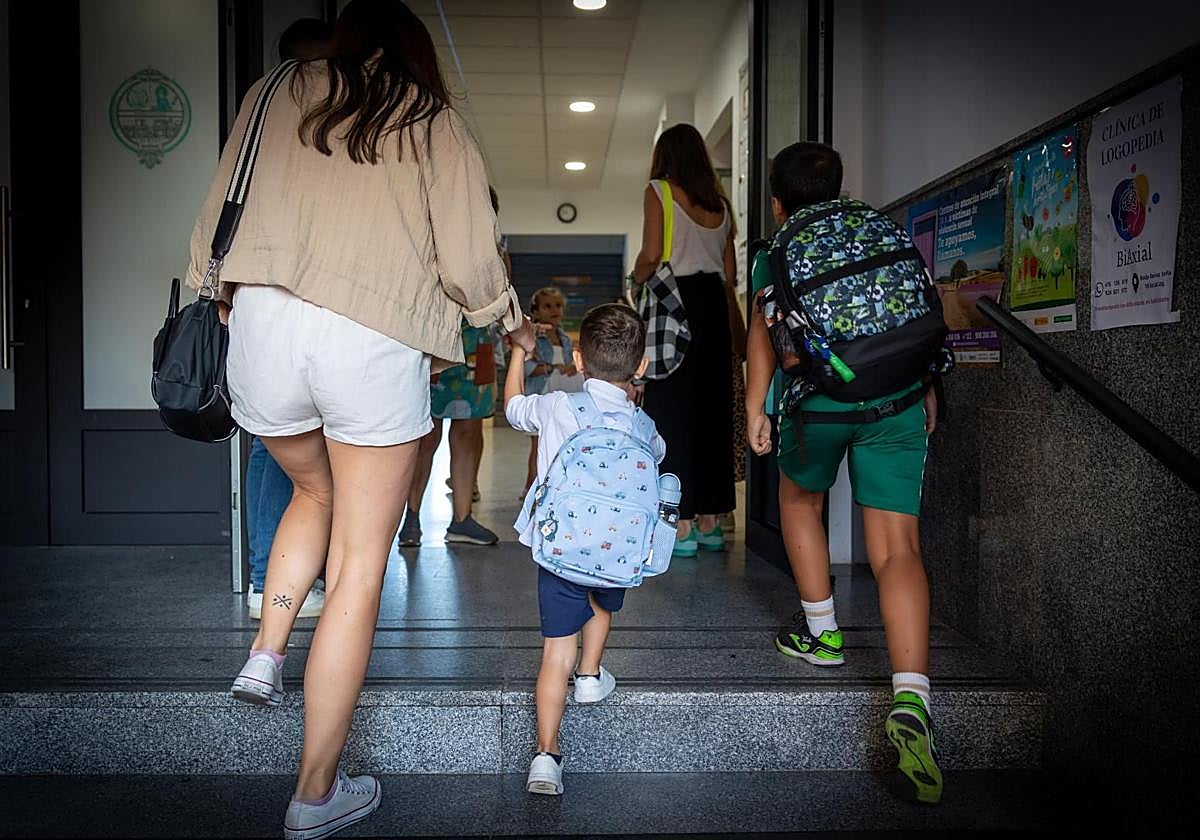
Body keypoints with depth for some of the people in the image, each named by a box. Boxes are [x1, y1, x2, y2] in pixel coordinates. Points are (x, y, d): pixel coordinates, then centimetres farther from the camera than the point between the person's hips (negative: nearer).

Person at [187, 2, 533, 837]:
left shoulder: (278, 92, 17)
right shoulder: (436, 122, 10)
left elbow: (218, 217, 14)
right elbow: (469, 263, 3)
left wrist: (218, 297, 29)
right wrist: (514, 322, 22)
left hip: (264, 327, 4)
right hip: (375, 344, -3)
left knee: (315, 492, 32)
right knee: (360, 568, 6)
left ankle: (266, 651, 20)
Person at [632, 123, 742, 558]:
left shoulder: (658, 191, 1)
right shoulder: (721, 203, 16)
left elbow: (651, 255, -10)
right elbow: (730, 273, 14)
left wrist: (636, 281, 9)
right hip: (714, 304, 6)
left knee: (671, 411, -3)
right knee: (712, 409, 8)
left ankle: (681, 526, -4)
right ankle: (710, 521, 14)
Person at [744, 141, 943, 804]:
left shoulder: (773, 255, 14)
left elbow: (765, 328, 2)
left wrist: (754, 406, 2)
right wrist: (926, 391, 27)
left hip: (821, 399, -2)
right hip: (899, 400, 2)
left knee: (799, 500, 28)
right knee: (897, 549, -2)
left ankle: (822, 634, 31)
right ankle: (911, 696, -18)